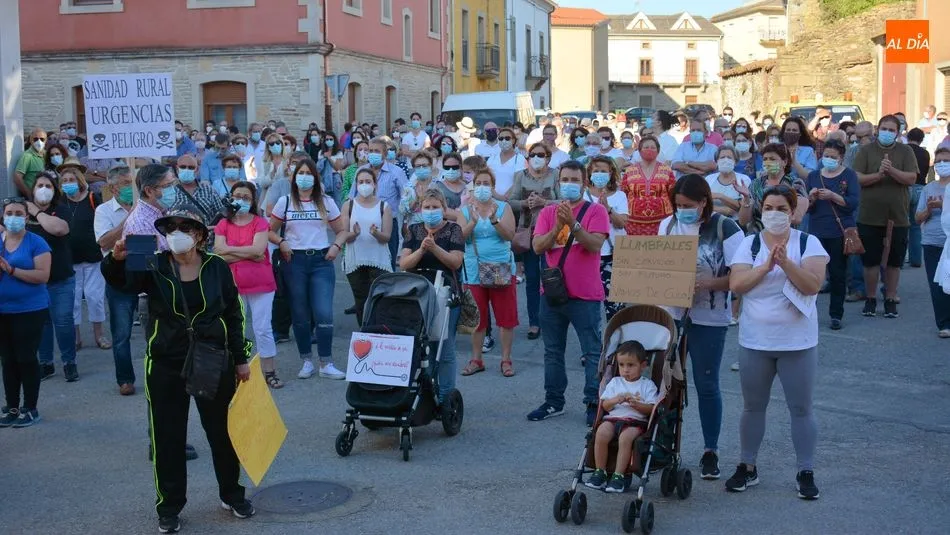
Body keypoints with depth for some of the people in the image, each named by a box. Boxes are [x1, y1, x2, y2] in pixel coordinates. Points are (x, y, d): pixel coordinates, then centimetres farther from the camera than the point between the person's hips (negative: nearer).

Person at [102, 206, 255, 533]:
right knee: (167, 438, 5)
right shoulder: (154, 267, -4)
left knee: (222, 432, 12)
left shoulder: (217, 268, -2)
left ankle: (232, 495, 31)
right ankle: (169, 508, 18)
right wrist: (116, 259, -45)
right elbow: (122, 282, -23)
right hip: (166, 366, 0)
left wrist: (241, 359, 4)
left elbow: (234, 315, 4)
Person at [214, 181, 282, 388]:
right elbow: (219, 255, -8)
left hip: (261, 285, -2)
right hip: (233, 285, 2)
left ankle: (269, 372, 8)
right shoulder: (223, 225, 4)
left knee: (263, 329, 2)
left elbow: (258, 249, -15)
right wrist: (250, 254, -13)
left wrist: (230, 250, -8)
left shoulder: (260, 223, 0)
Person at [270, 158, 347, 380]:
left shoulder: (326, 202, 8)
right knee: (300, 314, 6)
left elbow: (341, 231, 12)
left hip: (321, 261, 0)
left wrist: (336, 246, -6)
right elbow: (270, 230, 9)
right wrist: (281, 242, -9)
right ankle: (306, 361, 17)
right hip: (295, 262, 0)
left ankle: (326, 364, -3)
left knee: (324, 313, -9)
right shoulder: (285, 202, 6)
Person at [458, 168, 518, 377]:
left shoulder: (503, 207, 3)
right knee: (477, 318, 5)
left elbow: (510, 235, -8)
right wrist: (473, 221, -21)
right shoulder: (466, 210, 6)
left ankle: (506, 359, 10)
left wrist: (494, 219, -22)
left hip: (502, 269, -1)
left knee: (506, 316, 1)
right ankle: (476, 360, 15)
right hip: (475, 269, 1)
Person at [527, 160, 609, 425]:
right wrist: (557, 226, -20)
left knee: (592, 352, -1)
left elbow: (595, 244, -17)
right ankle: (553, 402, 23)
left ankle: (594, 404, 4)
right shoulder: (548, 212, 8)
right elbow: (537, 246, -4)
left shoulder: (596, 210, -4)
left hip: (585, 296, -4)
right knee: (553, 351, 13)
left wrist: (573, 223, -28)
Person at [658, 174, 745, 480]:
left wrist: (710, 283, -24)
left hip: (709, 317, -4)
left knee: (706, 384, 3)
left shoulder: (725, 228, -8)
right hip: (671, 313, 4)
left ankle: (711, 451, 15)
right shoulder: (667, 225, 6)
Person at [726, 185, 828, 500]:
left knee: (801, 409, 6)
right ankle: (747, 468, 25)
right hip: (754, 342, 2)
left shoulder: (808, 244, -4)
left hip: (797, 343, -2)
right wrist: (767, 265, -21)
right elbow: (736, 285, -11)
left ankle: (806, 473, 16)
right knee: (753, 407, 13)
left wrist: (785, 262, -26)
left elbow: (812, 285, -15)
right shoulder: (749, 244, 0)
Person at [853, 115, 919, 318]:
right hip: (869, 216, 0)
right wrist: (878, 175, -22)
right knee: (870, 260, 6)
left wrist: (892, 170, -22)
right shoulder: (866, 150, 2)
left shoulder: (906, 151, 3)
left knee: (894, 261, 7)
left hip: (897, 217, 0)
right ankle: (870, 299, 19)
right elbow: (857, 179, -7)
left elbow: (912, 178, -7)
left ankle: (890, 300, 18)